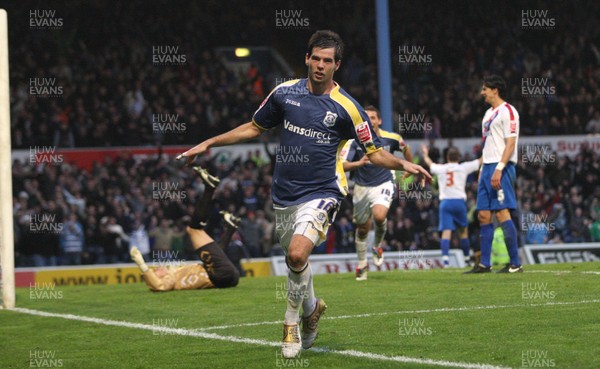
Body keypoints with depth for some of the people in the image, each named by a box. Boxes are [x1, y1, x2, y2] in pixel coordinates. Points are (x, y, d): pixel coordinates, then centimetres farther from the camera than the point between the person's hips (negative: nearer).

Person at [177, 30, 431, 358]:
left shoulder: (346, 107, -6)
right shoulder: (284, 93, 3)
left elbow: (374, 152, 1)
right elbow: (254, 128, 16)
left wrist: (403, 164, -17)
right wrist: (209, 143, 14)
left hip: (321, 193, -4)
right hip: (284, 194, 4)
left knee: (297, 253, -25)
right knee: (294, 259, 12)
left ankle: (292, 321, -3)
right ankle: (311, 307, 44)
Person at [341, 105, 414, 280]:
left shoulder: (391, 138, -8)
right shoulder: (354, 141, -12)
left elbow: (405, 147, 15)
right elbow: (342, 165, -22)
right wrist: (359, 163, -39)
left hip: (384, 184, -1)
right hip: (362, 187, 1)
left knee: (379, 216, -29)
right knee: (362, 229, 11)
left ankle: (377, 246, 2)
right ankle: (362, 264, 33)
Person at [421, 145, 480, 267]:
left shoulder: (440, 169, 11)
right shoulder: (463, 167, 5)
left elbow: (429, 163, 33)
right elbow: (480, 161, 14)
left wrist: (425, 154, 54)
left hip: (445, 202, 1)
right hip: (459, 201, -1)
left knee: (446, 231, -7)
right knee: (463, 231, 12)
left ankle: (445, 258, -21)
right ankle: (467, 258, 17)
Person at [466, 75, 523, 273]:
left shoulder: (507, 111, -7)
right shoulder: (489, 113, 20)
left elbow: (510, 143, -14)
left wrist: (499, 169, -21)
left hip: (501, 169, -9)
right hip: (487, 168, 9)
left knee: (502, 212, -12)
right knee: (483, 215, 6)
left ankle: (515, 263, -9)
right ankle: (484, 263, 9)